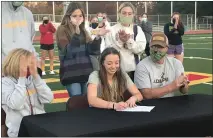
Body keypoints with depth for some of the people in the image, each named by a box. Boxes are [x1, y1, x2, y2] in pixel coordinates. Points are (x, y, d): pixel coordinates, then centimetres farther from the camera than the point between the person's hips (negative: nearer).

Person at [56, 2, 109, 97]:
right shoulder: (62, 30, -6)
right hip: (71, 73, -6)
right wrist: (76, 33, -27)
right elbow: (68, 52, -18)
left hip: (85, 72, 6)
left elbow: (91, 50, 5)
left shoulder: (83, 30, 12)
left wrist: (97, 37, -12)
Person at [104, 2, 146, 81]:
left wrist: (129, 40, -18)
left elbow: (141, 49, -5)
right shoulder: (112, 30, 1)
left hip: (134, 69, 2)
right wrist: (120, 41, -18)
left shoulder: (138, 29, 6)